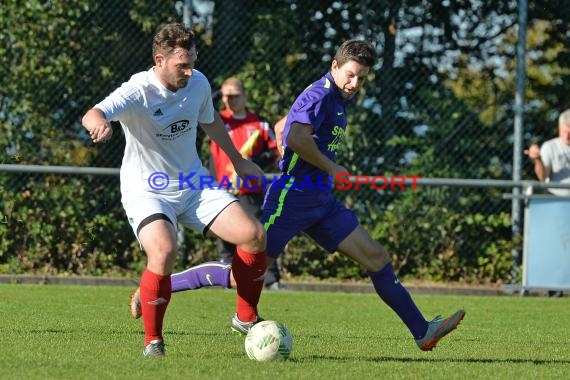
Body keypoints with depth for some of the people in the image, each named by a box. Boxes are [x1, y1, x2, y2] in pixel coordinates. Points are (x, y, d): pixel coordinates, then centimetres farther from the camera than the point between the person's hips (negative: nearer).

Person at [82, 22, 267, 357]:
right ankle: (153, 340, -13)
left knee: (254, 235, -9)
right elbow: (93, 115, -38)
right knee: (164, 251, -33)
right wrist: (99, 122, -63)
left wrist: (239, 161, 28)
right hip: (147, 190, -6)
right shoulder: (139, 91, -21)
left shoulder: (198, 83, -3)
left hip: (194, 185, 6)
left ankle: (247, 317, 12)